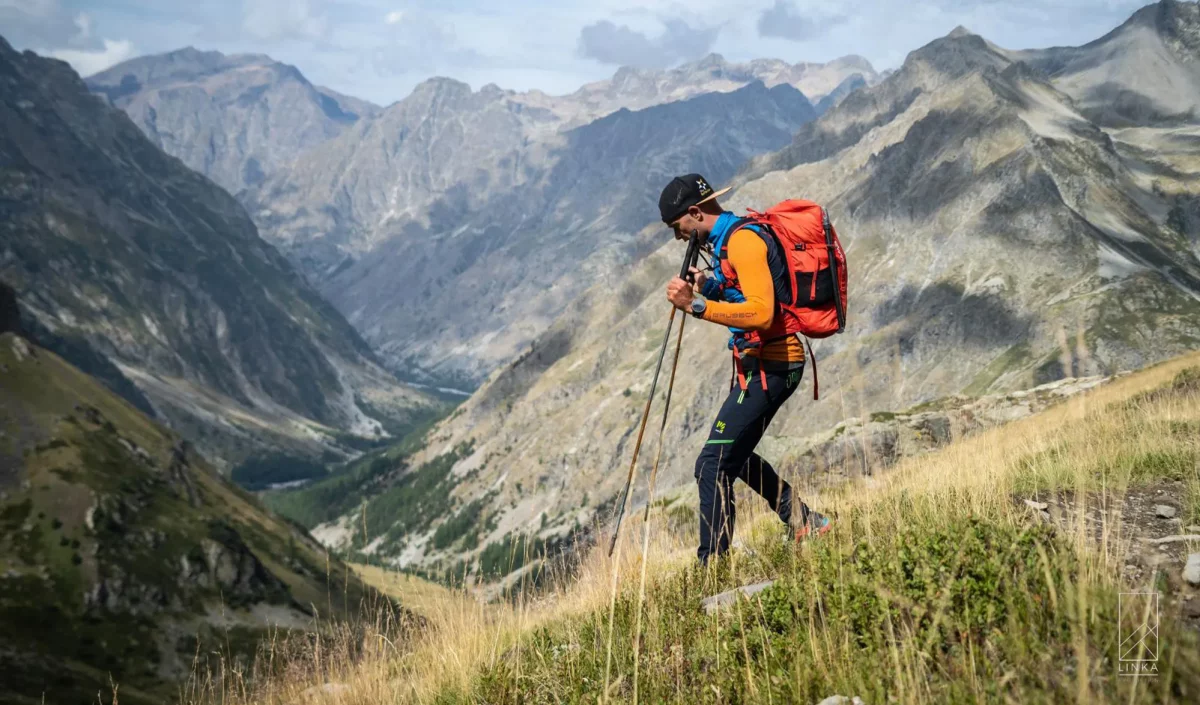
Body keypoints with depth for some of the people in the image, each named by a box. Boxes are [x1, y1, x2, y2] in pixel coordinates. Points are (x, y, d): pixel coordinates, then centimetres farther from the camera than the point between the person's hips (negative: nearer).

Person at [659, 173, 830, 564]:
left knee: (713, 466, -13)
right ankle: (802, 520, 30)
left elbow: (761, 313, -28)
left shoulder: (743, 240, -17)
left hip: (767, 367, -11)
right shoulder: (730, 238, 14)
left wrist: (697, 305, -29)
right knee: (734, 454, 24)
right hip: (765, 365, 11)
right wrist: (711, 288, 8)